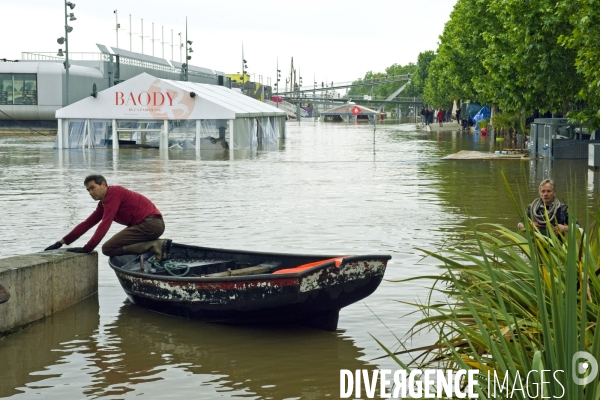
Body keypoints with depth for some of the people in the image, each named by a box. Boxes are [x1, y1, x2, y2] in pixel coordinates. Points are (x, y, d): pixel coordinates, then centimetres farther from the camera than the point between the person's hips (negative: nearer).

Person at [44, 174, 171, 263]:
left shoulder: (113, 193, -9)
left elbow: (104, 224, -18)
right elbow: (86, 224, 22)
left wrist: (87, 248, -20)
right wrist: (61, 242, 19)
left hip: (149, 223, -10)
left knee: (108, 248, -11)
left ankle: (155, 246, -20)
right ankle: (157, 244, 8)